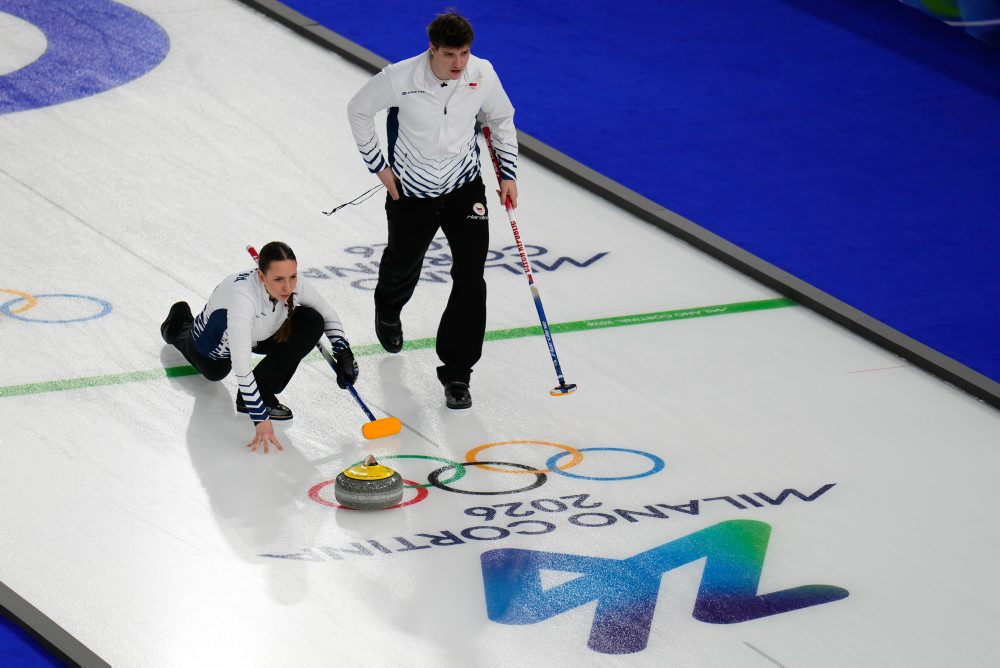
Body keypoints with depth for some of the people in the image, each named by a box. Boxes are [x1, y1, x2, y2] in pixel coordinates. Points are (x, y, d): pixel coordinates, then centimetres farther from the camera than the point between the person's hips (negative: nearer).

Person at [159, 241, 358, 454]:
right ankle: (180, 327, 51)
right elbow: (241, 366, -47)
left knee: (311, 322, -23)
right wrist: (260, 418, -48)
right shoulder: (242, 295, -48)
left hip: (260, 334, 3)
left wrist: (343, 354, -21)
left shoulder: (294, 285, -32)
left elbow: (328, 315, -8)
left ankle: (264, 393, -7)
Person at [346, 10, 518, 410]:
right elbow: (359, 110, -7)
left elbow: (501, 118, 4)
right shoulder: (400, 79, -25)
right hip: (411, 193, -1)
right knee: (403, 267, 23)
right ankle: (387, 313, 61)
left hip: (464, 188, 1)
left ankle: (456, 373, -1)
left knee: (470, 278, -11)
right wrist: (378, 166, -5)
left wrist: (508, 173, 4)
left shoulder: (482, 74, -17)